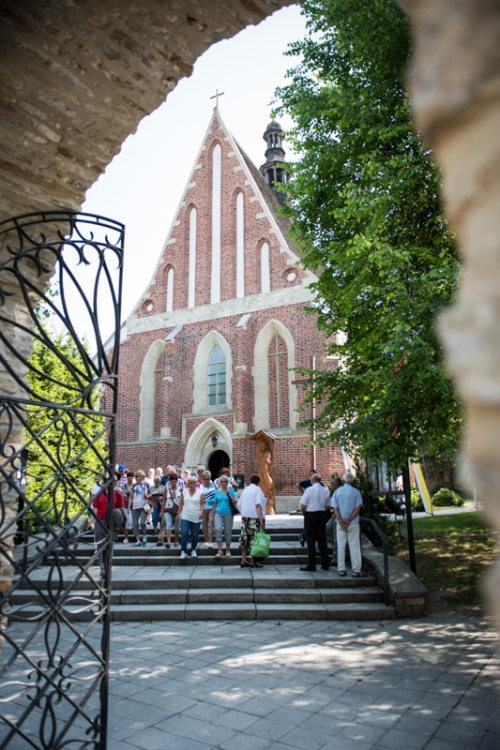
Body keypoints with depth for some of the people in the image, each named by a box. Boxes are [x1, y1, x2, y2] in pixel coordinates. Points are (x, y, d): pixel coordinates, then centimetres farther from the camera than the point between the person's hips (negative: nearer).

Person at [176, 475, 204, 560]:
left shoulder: (200, 493, 0)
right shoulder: (184, 492, 8)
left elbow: (202, 504, -2)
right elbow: (181, 503, 11)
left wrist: (201, 512, -18)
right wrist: (178, 513, 7)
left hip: (196, 518, -1)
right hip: (185, 517, 1)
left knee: (194, 535, 4)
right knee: (184, 533, -12)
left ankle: (193, 550, 23)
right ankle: (183, 551, -5)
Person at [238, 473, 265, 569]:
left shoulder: (245, 490, 14)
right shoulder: (257, 489, -7)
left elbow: (239, 504, 14)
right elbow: (258, 505, -16)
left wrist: (243, 515, 16)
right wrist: (261, 519, -17)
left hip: (245, 518, 7)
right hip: (255, 518, -7)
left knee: (245, 539, 11)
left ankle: (244, 560, 14)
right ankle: (253, 562, 1)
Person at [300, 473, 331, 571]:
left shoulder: (309, 489, -13)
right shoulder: (325, 490, 1)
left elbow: (303, 506, -13)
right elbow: (327, 506, 6)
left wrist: (304, 514, 4)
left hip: (310, 515, -4)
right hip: (322, 515, 5)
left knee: (311, 540, 2)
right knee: (322, 539, 12)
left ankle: (311, 565, 3)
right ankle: (325, 564, 17)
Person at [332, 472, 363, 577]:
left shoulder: (337, 491, 4)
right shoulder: (356, 492, -4)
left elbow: (335, 508, -2)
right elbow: (358, 508, -10)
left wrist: (341, 520, -11)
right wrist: (348, 520, -12)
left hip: (340, 523, 2)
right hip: (353, 523, -2)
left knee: (341, 546, 8)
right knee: (354, 547, 3)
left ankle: (341, 569, 10)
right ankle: (356, 570, 3)